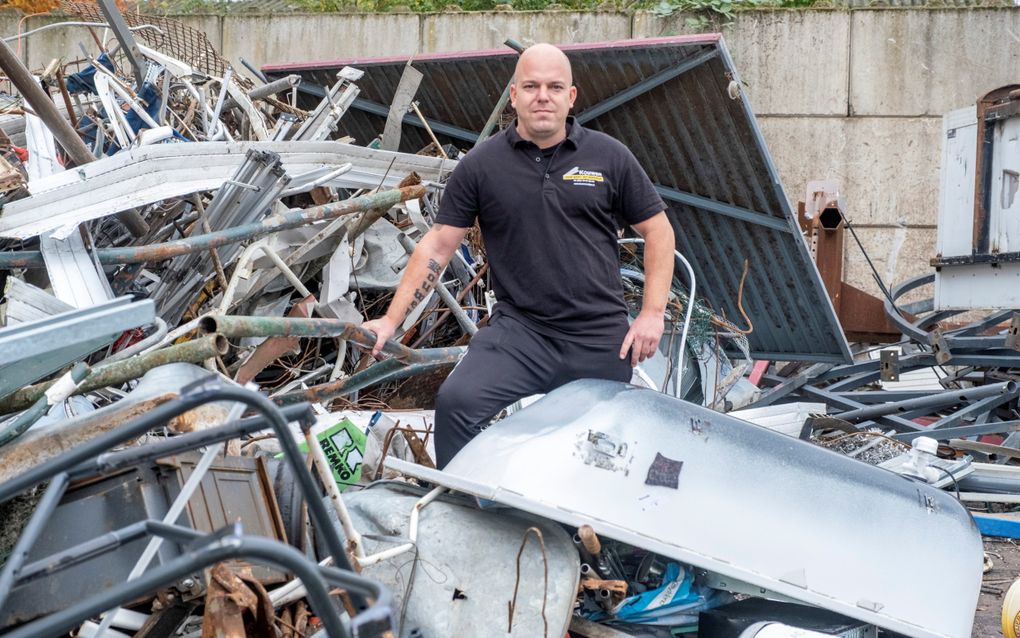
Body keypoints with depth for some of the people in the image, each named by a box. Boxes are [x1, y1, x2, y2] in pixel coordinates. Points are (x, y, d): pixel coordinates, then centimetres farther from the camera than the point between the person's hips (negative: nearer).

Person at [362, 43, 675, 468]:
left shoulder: (610, 157, 3)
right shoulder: (481, 165, 1)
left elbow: (658, 230, 8)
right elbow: (438, 245, 3)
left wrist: (652, 314, -1)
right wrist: (391, 321, -3)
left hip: (601, 337, 2)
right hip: (519, 329, -1)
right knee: (456, 403, -24)